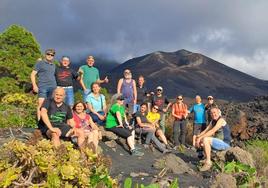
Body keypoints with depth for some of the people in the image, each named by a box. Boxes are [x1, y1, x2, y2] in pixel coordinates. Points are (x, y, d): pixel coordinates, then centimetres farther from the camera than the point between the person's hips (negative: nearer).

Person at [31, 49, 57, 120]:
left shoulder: (53, 65, 22)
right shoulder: (40, 63, 7)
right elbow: (33, 74, 2)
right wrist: (34, 85, -9)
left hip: (53, 87, 5)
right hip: (43, 87, -5)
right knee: (41, 104, -13)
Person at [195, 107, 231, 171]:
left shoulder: (221, 120, -16)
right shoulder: (212, 121, 11)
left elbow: (212, 131, -25)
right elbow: (206, 130, 7)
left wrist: (200, 137, -26)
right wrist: (198, 136, -11)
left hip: (225, 143, -9)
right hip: (219, 142, 10)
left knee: (205, 139, -27)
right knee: (201, 141, 12)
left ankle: (208, 162, -23)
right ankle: (207, 159, 12)